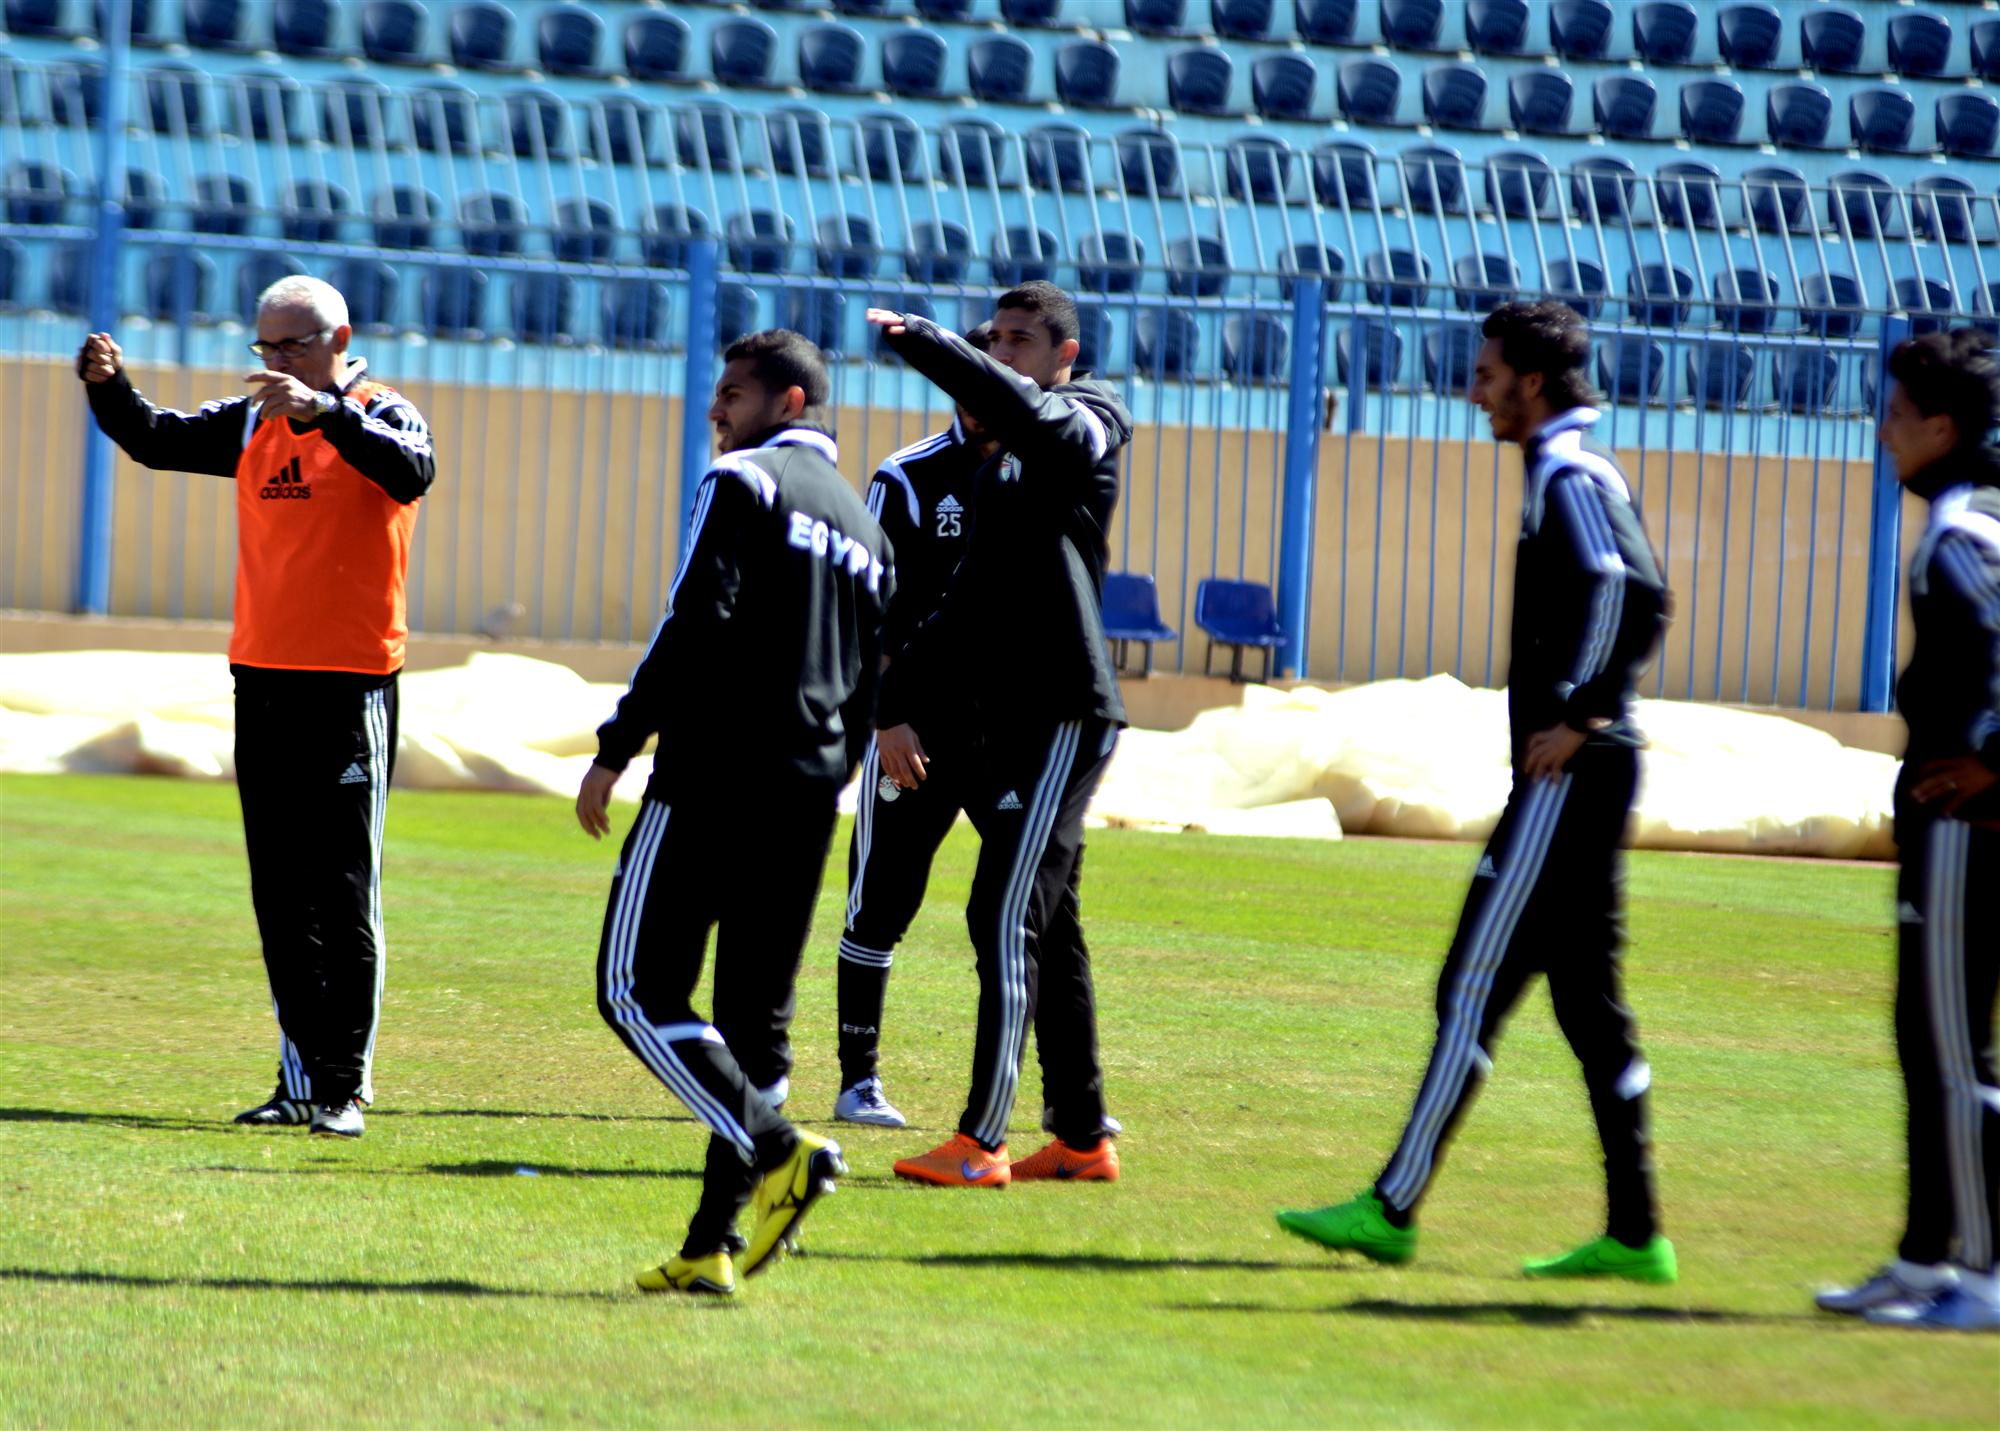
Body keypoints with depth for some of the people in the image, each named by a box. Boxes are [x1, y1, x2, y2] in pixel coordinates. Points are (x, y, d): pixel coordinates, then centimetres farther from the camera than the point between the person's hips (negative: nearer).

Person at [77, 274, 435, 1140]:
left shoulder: (381, 415, -5)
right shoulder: (252, 424, 12)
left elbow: (411, 471, -27)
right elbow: (155, 440, 6)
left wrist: (326, 410, -40)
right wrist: (107, 386, -14)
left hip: (350, 687, -6)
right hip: (261, 679, 6)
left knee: (343, 895, -6)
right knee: (279, 897, 9)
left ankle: (344, 1085, -4)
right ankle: (302, 1078, 16)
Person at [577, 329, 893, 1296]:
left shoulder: (743, 482, -3)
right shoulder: (865, 526, 21)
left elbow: (695, 623, -14)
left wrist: (616, 748, -12)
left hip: (717, 773, -7)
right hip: (808, 793, 7)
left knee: (637, 990, -6)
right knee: (756, 1017, 8)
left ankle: (777, 1152, -21)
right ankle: (713, 1244, 3)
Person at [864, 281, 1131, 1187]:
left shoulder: (1079, 430, -5)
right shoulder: (1001, 465, 21)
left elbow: (1020, 407, -29)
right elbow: (969, 600, 22)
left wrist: (916, 340, -29)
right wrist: (901, 705, 15)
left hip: (1064, 714, -9)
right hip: (1007, 721, 9)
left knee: (1008, 917, -13)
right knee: (1046, 927, 12)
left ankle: (981, 1144, -16)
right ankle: (1083, 1139, 18)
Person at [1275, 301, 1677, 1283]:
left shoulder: (1568, 476, -12)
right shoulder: (1573, 472, 19)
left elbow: (1627, 588, -27)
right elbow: (1635, 599, 24)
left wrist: (1577, 715, -22)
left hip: (1567, 774, -10)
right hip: (1590, 771, 10)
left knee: (1475, 988, -9)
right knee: (1586, 1000, 10)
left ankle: (1392, 1210, -8)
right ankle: (1633, 1236, 11)